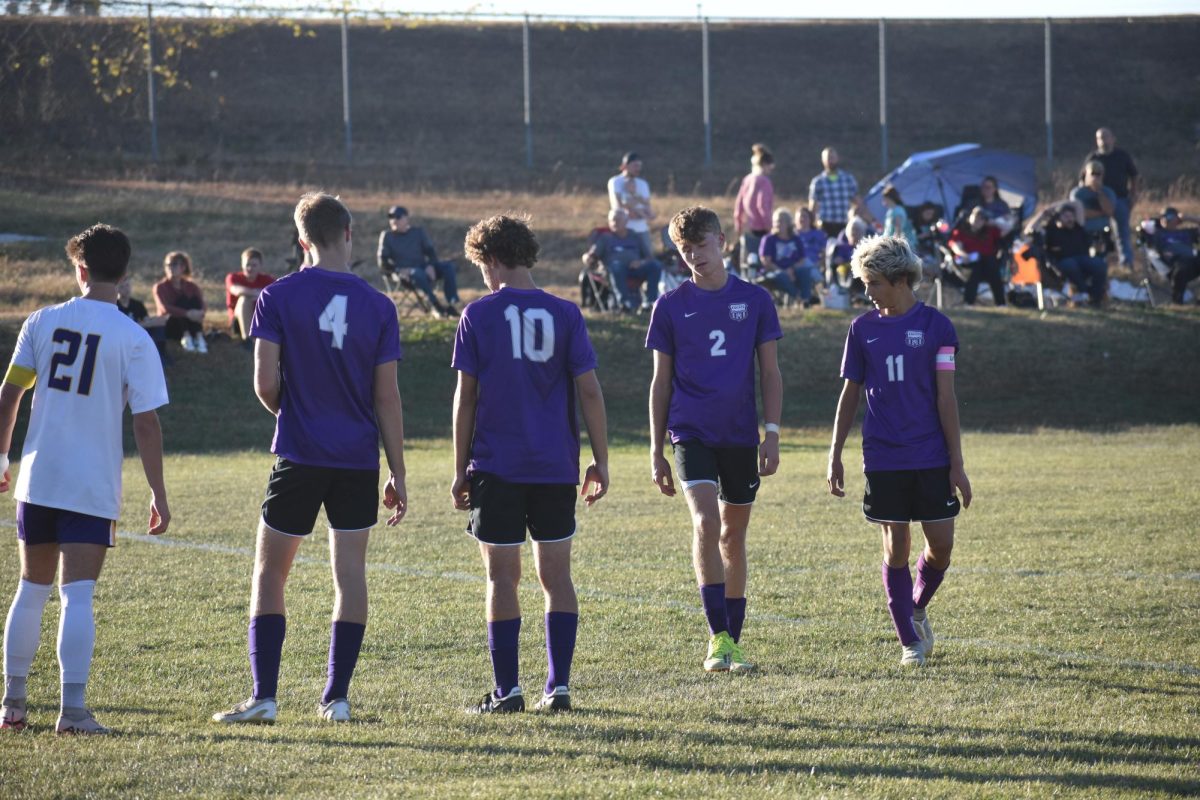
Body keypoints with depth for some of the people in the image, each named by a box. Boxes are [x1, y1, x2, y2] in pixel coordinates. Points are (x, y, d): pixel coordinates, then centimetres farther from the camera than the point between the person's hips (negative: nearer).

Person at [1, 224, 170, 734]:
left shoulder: (42, 322, 2)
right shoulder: (134, 339, -6)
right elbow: (146, 423, -7)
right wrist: (158, 496, -2)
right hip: (93, 488, -3)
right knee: (77, 596, -5)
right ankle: (73, 707, -14)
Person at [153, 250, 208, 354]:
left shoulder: (191, 287, 7)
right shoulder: (160, 287, -2)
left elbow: (203, 305, -11)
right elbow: (165, 308, -21)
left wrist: (200, 312, -37)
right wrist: (187, 314, -37)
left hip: (191, 326, 3)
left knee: (194, 299, -20)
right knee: (182, 300, -24)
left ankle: (198, 336, -38)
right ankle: (185, 337, -43)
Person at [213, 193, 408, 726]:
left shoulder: (278, 297, -5)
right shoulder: (377, 306, 0)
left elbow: (265, 384, -9)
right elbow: (387, 397, 1)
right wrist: (398, 474, 5)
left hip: (298, 457, -2)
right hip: (359, 459, 2)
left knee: (269, 574, 7)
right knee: (350, 574, 7)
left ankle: (264, 697, 1)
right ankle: (337, 698, 6)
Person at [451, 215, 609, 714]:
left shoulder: (478, 315, -2)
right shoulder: (564, 315, 3)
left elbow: (465, 397, -2)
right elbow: (589, 391, -1)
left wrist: (461, 470, 4)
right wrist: (600, 462, 5)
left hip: (496, 466, -2)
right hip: (556, 467, 2)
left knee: (503, 578, 2)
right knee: (556, 576, 8)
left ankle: (507, 690, -1)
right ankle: (558, 687, 6)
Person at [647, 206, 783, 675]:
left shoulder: (754, 300, 5)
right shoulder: (671, 306, 3)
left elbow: (770, 372, 7)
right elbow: (661, 381, 7)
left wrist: (772, 434, -2)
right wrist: (657, 451, 5)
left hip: (740, 433, 2)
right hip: (691, 431, -2)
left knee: (734, 535, 8)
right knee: (706, 522, -19)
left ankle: (731, 643, 16)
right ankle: (719, 640, -20)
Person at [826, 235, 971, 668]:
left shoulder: (935, 325, -2)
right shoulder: (863, 329, 5)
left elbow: (945, 397, -2)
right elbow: (850, 394, 11)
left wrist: (956, 463, -4)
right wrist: (835, 456, 7)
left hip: (932, 458, -1)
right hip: (884, 461, 1)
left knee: (941, 545, -1)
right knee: (896, 548, -1)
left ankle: (917, 608, 27)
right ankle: (909, 641, 8)